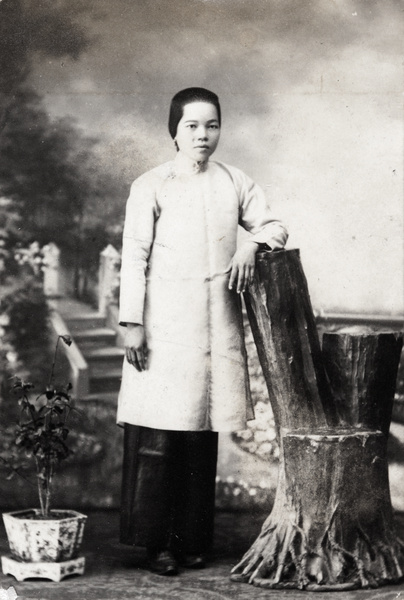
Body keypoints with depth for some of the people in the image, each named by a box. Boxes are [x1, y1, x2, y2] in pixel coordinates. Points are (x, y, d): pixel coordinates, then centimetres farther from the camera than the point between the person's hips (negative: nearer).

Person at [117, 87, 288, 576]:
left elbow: (274, 226, 16)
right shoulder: (151, 187, -1)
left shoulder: (234, 184, 10)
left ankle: (192, 539, 15)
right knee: (158, 436, -5)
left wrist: (251, 243, -7)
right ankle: (157, 542, 4)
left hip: (216, 324, 4)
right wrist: (133, 324, -7)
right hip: (164, 324, -3)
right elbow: (134, 256, -2)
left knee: (203, 434, 6)